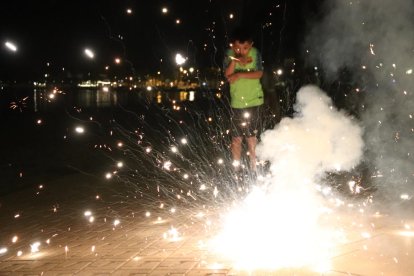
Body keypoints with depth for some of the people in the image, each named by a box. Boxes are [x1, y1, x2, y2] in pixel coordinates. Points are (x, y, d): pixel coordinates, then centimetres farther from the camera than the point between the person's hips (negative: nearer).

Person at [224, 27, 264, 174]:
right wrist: (235, 61, -26)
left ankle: (253, 168, 14)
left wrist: (240, 74, -24)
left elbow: (259, 74, -16)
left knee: (252, 137, 2)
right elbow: (227, 75, -12)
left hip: (254, 101, -2)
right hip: (236, 102, 2)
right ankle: (236, 169, 20)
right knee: (236, 138, 8)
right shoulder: (230, 54, -4)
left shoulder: (255, 53, -8)